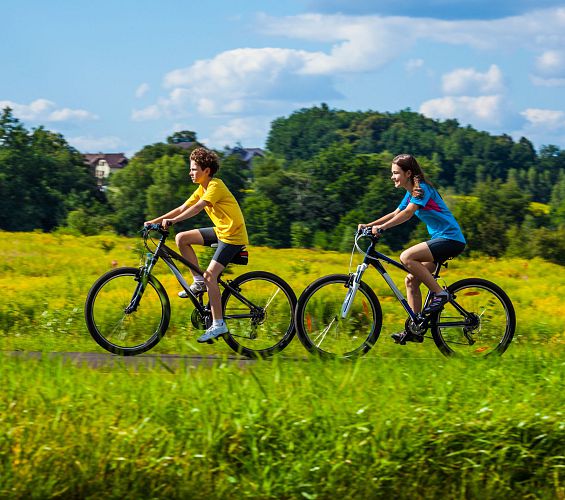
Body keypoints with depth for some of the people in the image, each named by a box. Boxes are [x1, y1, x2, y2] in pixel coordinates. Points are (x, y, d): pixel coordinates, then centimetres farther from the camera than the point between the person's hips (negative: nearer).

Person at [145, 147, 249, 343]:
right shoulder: (202, 189, 10)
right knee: (181, 238, 0)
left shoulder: (215, 186, -18)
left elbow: (198, 207, -32)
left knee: (210, 276, -19)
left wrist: (173, 221, -41)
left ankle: (218, 325, -13)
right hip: (220, 230, 9)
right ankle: (199, 282, 7)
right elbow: (182, 209, 9)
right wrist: (155, 221, 0)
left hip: (233, 235, -9)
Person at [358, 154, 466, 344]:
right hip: (440, 239, 10)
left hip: (451, 239, -10)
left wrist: (382, 227, -35)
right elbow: (395, 214, 18)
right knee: (411, 280, 4)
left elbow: (407, 213, -27)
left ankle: (440, 293, -16)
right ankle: (414, 330, 6)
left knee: (406, 257, -26)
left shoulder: (422, 189, -13)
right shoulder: (411, 193, 16)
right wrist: (369, 225, 8)